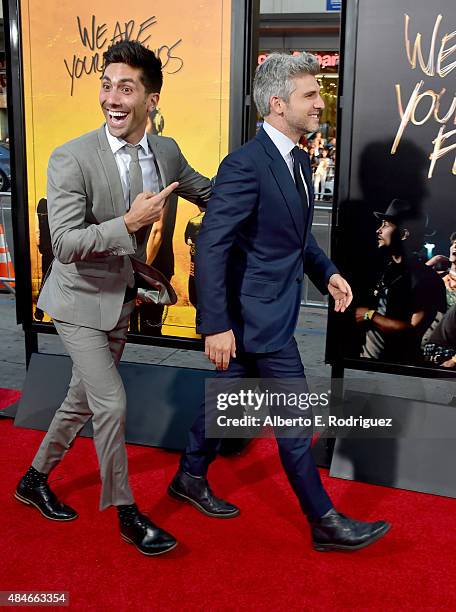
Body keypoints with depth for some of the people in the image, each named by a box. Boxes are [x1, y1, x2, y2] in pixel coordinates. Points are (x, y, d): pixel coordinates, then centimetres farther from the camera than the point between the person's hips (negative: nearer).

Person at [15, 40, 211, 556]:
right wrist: (129, 222, -34)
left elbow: (210, 194, 13)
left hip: (122, 300, 6)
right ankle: (126, 513, 13)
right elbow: (64, 244, -25)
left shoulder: (166, 152, -4)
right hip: (81, 301, -6)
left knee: (84, 399, 17)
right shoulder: (71, 159, -21)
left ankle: (34, 480, 40)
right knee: (112, 402, -9)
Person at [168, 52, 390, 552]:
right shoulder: (245, 165, -21)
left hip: (271, 308, 9)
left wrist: (326, 272, 6)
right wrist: (216, 325, -25)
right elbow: (211, 247, -24)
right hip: (259, 313, -9)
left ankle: (190, 478, 39)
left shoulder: (298, 159, 9)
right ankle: (324, 521, 17)